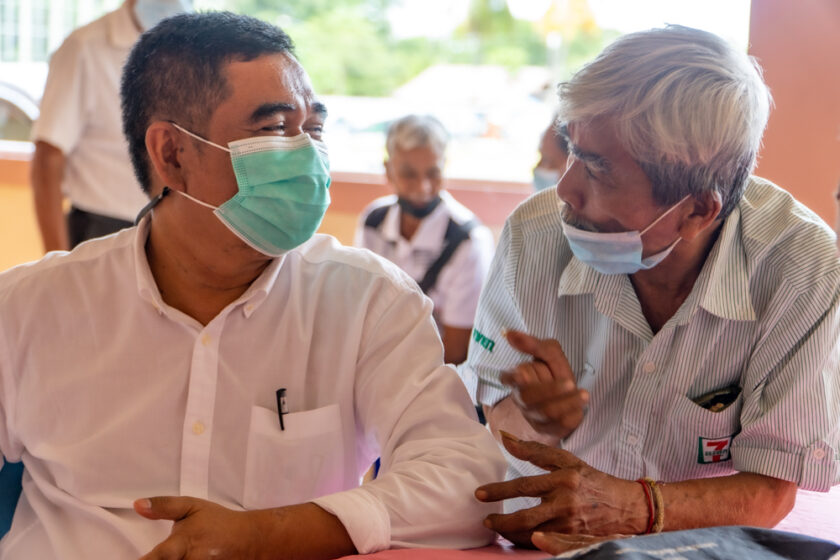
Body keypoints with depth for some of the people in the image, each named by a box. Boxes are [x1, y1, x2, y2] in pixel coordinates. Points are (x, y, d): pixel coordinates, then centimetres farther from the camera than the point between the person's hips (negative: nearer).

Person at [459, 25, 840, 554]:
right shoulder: (533, 236, -11)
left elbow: (769, 492, -14)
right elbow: (490, 409, 0)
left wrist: (631, 505, -32)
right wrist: (536, 419, -23)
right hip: (540, 545, 1)